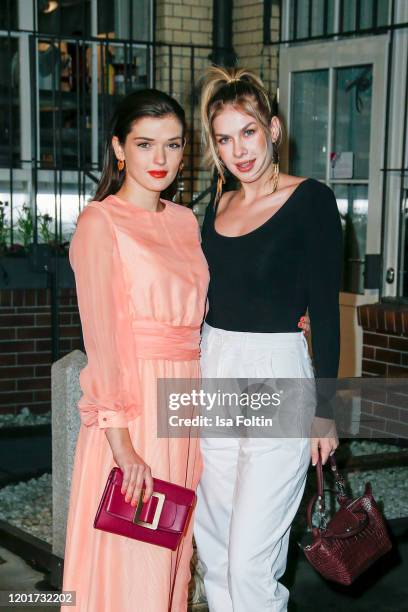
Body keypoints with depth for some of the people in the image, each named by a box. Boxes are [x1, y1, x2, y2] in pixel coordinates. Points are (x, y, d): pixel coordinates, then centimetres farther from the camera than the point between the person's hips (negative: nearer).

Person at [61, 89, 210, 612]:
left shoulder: (185, 221, 11)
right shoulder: (100, 223, -9)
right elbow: (102, 336, -16)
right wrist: (120, 441, -20)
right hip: (130, 404, -6)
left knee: (172, 549, 16)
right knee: (129, 558, 2)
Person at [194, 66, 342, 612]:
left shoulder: (310, 200, -7)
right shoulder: (219, 207, 11)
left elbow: (325, 310, -9)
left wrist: (324, 409, -10)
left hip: (277, 380, -6)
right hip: (212, 376, 7)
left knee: (250, 560, -6)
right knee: (213, 546, 13)